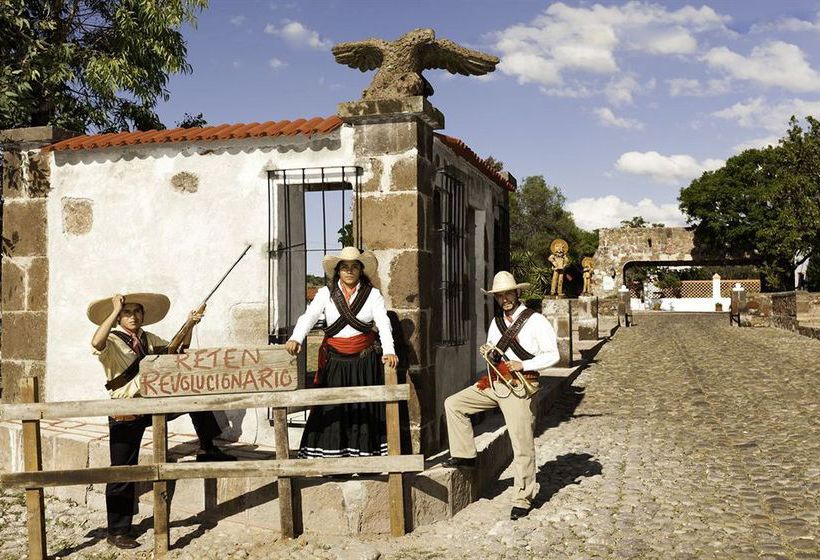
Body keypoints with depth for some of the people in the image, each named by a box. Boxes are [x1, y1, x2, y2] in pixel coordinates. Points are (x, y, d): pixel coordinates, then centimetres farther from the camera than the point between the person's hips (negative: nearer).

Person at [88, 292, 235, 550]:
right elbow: (96, 343, -35)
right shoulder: (112, 341, -10)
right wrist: (115, 311, -32)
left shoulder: (148, 338, 10)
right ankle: (117, 532, 13)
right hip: (125, 414, -6)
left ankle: (207, 449, 11)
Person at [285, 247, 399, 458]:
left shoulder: (373, 294, 3)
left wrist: (389, 351, -27)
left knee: (363, 407, 1)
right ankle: (331, 454, 3)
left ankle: (363, 453, 8)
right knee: (332, 408, -2)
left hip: (364, 361, 0)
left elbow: (383, 323, -9)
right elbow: (309, 316, -9)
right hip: (335, 360, 1)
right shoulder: (325, 293, 5)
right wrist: (296, 338, -29)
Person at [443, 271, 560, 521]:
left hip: (519, 386, -7)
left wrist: (523, 365, -19)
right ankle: (464, 455, 10)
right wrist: (488, 353, 0)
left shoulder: (536, 321, -7)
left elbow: (552, 355, -9)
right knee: (453, 404, 0)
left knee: (522, 445, -2)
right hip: (493, 382, 7)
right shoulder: (496, 322, 14)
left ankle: (522, 500, 9)